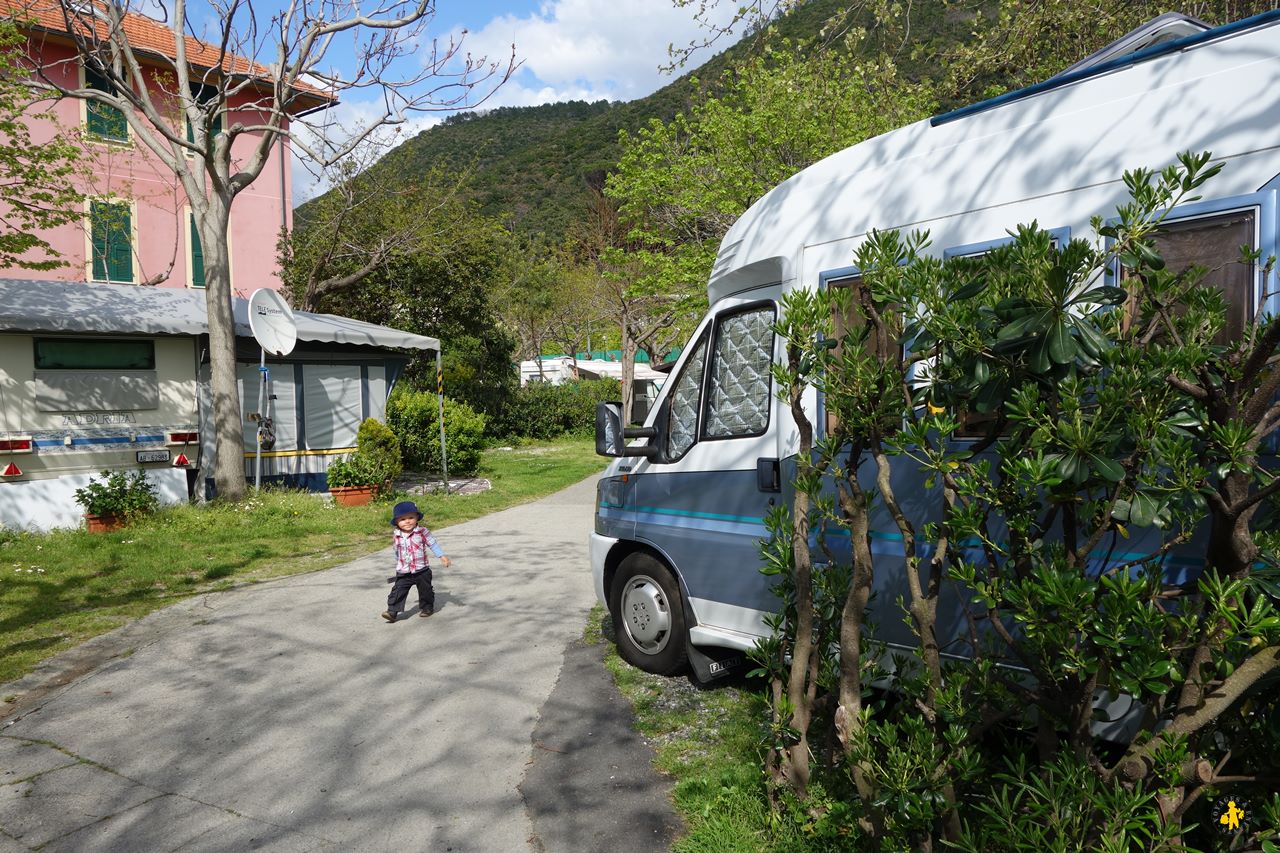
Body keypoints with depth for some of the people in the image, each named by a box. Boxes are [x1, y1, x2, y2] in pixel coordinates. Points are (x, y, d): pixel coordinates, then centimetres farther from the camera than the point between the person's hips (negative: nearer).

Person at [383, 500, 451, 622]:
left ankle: (426, 607, 30)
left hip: (421, 571, -2)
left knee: (425, 590, 11)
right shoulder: (396, 535, 0)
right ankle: (392, 611, -2)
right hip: (403, 573, 2)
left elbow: (433, 544, -7)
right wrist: (398, 563, 26)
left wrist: (442, 556, -14)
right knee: (398, 591, -5)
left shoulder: (422, 532, -11)